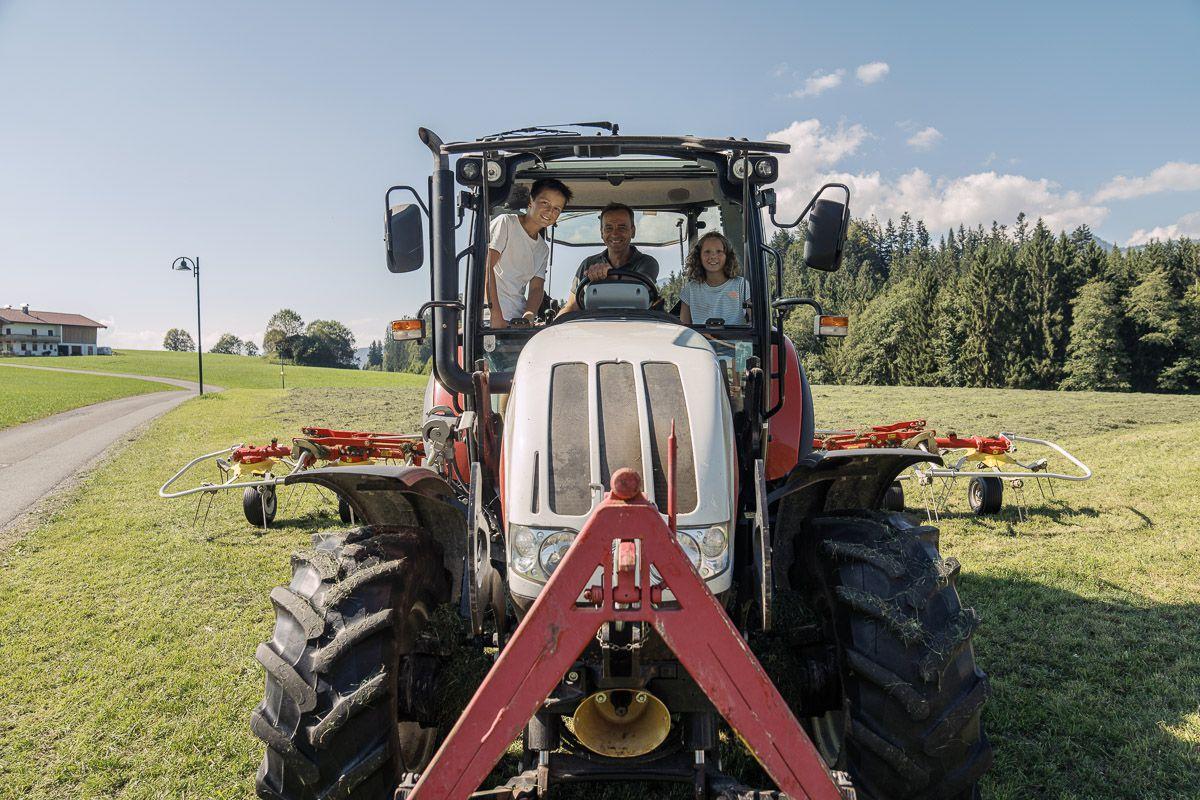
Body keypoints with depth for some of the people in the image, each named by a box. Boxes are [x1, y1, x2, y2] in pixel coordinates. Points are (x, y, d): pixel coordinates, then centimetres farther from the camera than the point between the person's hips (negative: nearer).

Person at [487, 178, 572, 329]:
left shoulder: (543, 249, 19)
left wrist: (527, 318, -12)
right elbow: (486, 267, -12)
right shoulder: (505, 223, -2)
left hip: (517, 321, 6)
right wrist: (496, 316, -21)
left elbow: (537, 288, 10)